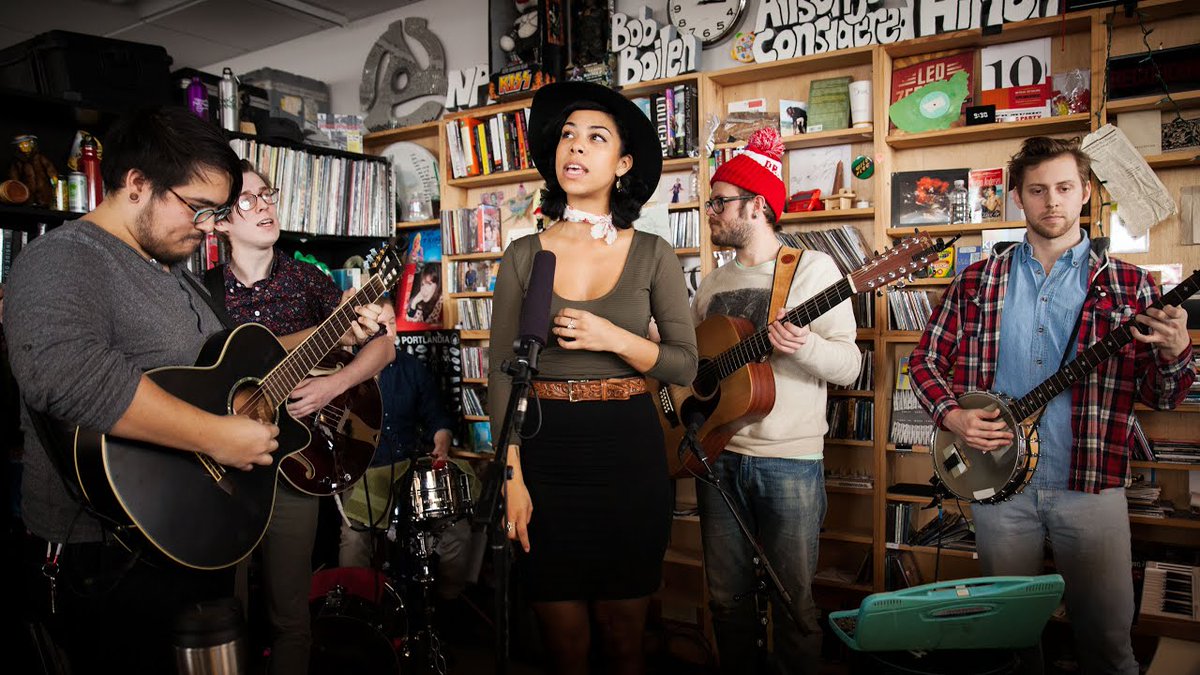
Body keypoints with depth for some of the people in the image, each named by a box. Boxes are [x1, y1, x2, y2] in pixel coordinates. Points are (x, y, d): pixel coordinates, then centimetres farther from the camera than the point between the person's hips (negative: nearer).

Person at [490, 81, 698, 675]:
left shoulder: (652, 254, 0)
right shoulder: (524, 256, 1)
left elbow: (685, 365, 0)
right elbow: (501, 374, 0)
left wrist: (614, 338, -17)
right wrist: (513, 479, -7)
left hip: (629, 451, 0)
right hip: (546, 448, 1)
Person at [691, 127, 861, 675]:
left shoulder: (813, 268, -4)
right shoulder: (712, 284, 13)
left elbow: (850, 365, -9)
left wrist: (804, 346, -28)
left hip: (790, 460, -5)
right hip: (717, 454, 5)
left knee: (793, 603, 4)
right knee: (727, 598, 14)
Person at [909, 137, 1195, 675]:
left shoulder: (1128, 286, 1)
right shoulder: (978, 281, 4)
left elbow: (1159, 396, 1)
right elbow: (926, 360, 8)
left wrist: (1174, 352, -20)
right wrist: (952, 416, -8)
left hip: (1091, 484, -1)